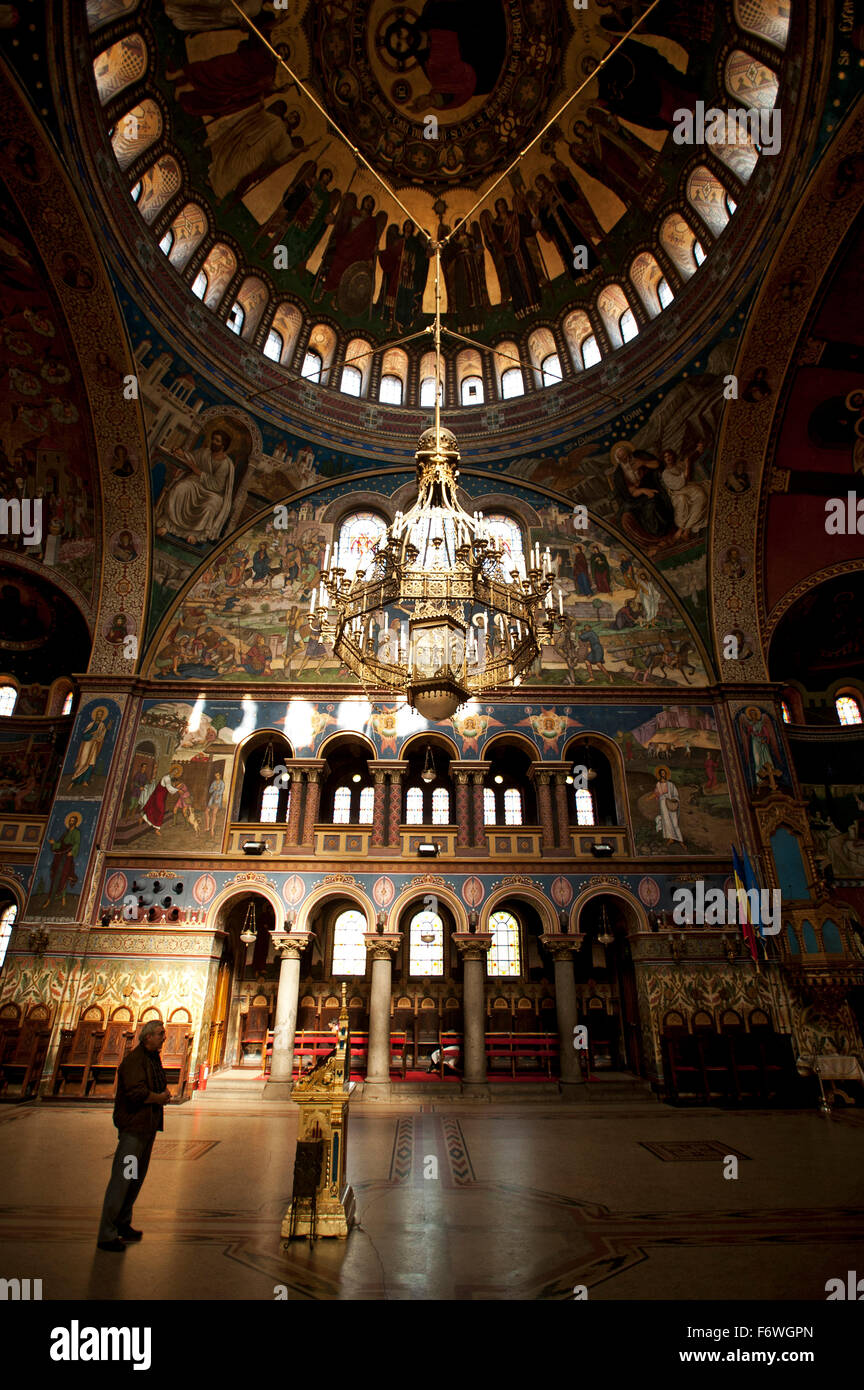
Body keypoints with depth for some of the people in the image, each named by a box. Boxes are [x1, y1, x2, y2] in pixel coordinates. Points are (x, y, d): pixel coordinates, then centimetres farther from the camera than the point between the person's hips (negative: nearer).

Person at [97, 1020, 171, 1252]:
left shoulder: (154, 1058, 12)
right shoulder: (134, 1060, -18)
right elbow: (136, 1092, -28)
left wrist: (165, 1091, 1)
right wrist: (160, 1098, -14)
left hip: (148, 1126, 9)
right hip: (133, 1127, -9)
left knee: (137, 1178, 17)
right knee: (122, 1178, -4)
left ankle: (122, 1224, 30)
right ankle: (107, 1234, 7)